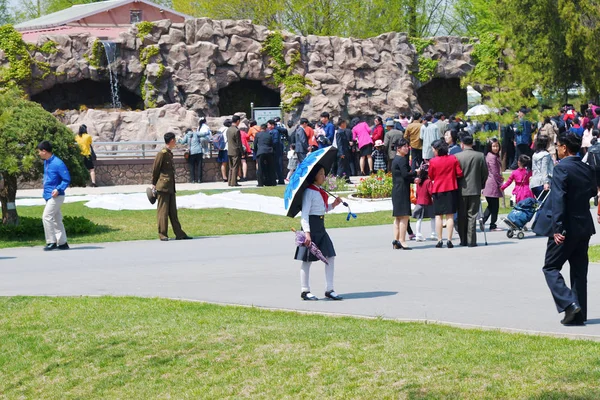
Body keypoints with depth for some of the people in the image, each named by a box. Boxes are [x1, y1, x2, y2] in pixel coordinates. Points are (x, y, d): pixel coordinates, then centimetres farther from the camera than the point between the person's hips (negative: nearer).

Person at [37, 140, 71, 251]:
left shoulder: (58, 163, -17)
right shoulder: (46, 162, 11)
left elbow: (67, 179, -15)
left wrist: (58, 189, -27)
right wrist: (45, 190, 19)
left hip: (56, 196, -9)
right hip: (49, 195, 9)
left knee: (46, 217, -13)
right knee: (57, 220, 11)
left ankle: (51, 242, -8)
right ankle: (62, 243, 15)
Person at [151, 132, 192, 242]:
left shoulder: (169, 154, 15)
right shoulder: (162, 153, -11)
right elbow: (155, 169, -9)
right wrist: (154, 184, -6)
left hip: (170, 187, 8)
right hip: (163, 187, -8)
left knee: (173, 212, 10)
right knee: (163, 212, -3)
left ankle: (179, 234, 12)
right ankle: (162, 235, 1)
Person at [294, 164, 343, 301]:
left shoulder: (321, 191, 13)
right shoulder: (309, 192, -13)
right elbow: (304, 214, -19)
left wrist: (333, 205, 8)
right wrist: (307, 232, -26)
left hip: (321, 228, 9)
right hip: (311, 227, -9)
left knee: (330, 257, 4)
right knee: (307, 260, 1)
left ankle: (329, 289, 9)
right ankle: (305, 291, 10)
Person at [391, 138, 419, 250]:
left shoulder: (396, 160, 18)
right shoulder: (402, 160, -12)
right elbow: (405, 174, -19)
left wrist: (413, 179, 6)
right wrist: (416, 172, -5)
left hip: (396, 190, 10)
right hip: (402, 190, -10)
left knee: (398, 217, 12)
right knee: (404, 216, -10)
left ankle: (396, 240, 12)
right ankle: (402, 241, -12)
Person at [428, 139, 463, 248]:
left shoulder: (433, 161, -8)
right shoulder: (453, 159, -4)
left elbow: (431, 177, 1)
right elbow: (459, 174, -3)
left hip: (437, 190, -1)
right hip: (451, 189, 1)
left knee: (438, 216, 7)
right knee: (450, 216, 3)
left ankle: (440, 240, 4)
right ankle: (449, 240, -1)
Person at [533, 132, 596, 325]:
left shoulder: (561, 169, -15)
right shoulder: (588, 169, 6)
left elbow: (558, 200, -21)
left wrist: (557, 228, -23)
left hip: (566, 229, -7)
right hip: (584, 226, 7)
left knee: (550, 268, 4)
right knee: (579, 271, 12)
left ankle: (569, 304, -12)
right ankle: (579, 315, 13)